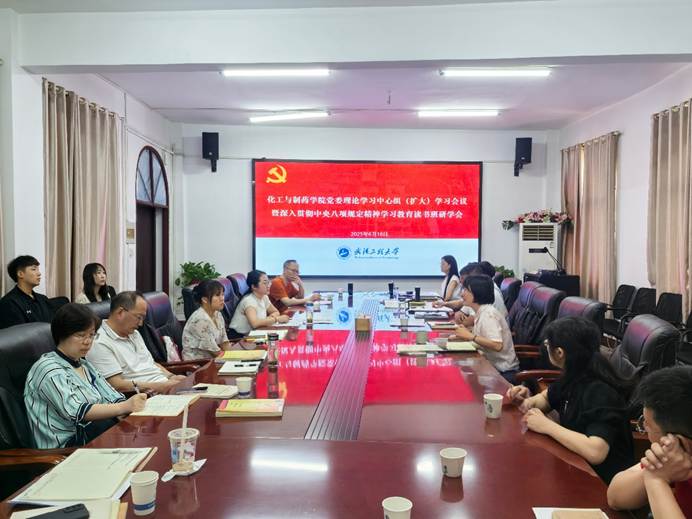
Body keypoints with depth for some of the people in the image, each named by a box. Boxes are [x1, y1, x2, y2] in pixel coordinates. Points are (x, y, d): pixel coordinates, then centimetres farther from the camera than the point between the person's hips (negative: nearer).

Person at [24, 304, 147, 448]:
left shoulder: (85, 365, 19)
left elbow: (114, 399, 8)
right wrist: (124, 407, -31)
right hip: (67, 445, -7)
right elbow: (76, 412, -21)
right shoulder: (48, 369, -7)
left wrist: (134, 404, -15)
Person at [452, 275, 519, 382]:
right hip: (492, 366, 7)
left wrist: (471, 336, -24)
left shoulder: (488, 314, -18)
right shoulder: (481, 312, 9)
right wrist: (465, 334, -3)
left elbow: (497, 345, -28)